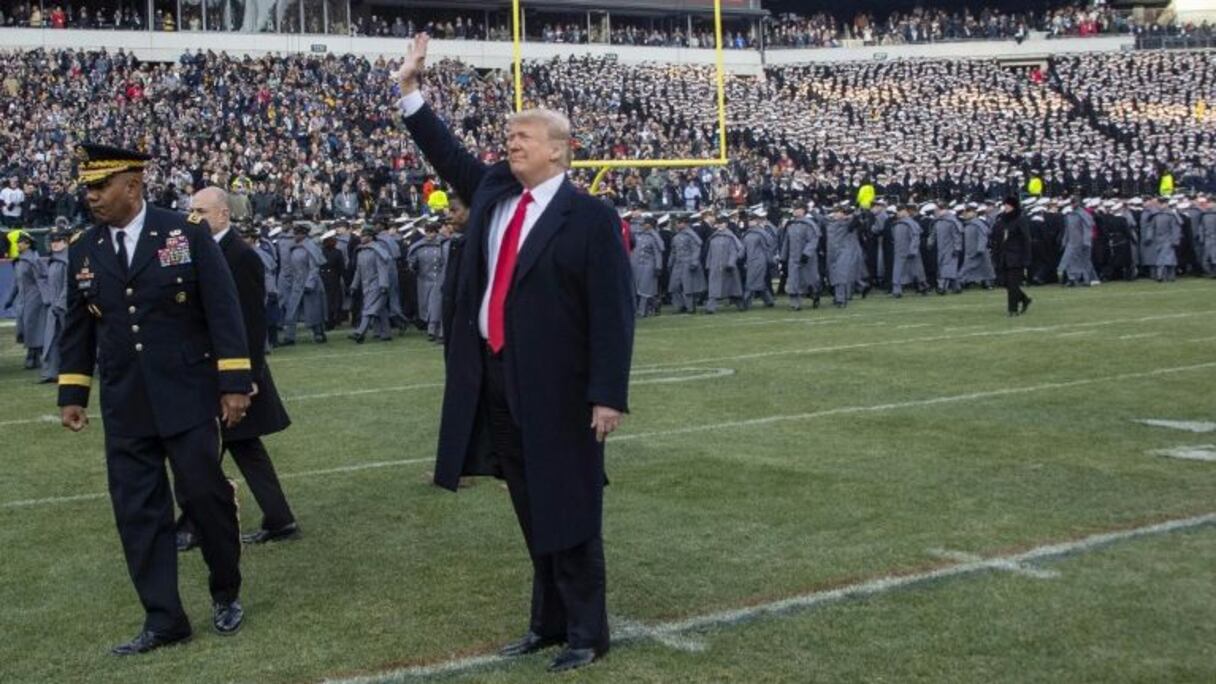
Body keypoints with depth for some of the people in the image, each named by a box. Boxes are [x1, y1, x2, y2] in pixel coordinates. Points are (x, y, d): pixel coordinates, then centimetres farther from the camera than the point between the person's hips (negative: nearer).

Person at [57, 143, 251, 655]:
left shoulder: (187, 234, -6)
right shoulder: (83, 252, 6)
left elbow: (223, 311, -7)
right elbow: (78, 327, 15)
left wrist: (234, 384, -10)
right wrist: (72, 393, 14)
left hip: (187, 398, -4)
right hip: (124, 407, 4)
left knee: (205, 494, -1)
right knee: (138, 512, 2)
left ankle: (227, 593, 22)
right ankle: (163, 619, 9)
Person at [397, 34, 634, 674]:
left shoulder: (589, 216, -11)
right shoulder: (491, 191, 8)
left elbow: (612, 310, -14)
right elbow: (449, 156, 26)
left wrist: (608, 394, -18)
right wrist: (410, 90, 19)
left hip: (555, 388, -6)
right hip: (495, 379, 6)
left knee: (569, 512, 4)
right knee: (531, 512, 16)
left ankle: (586, 633, 16)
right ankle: (549, 622, 29)